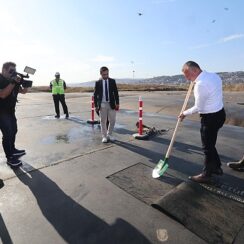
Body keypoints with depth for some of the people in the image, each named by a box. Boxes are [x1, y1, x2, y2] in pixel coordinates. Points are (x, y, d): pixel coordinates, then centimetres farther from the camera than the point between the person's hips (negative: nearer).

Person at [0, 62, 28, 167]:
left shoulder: (12, 79, 6)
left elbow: (23, 91, 7)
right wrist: (13, 83, -30)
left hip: (10, 110, 8)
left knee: (13, 130, 17)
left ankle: (13, 150, 35)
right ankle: (10, 158, -2)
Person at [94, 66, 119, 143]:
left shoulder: (112, 81, 4)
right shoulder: (98, 82, 0)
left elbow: (116, 93, 5)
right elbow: (95, 95, 2)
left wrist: (117, 103, -1)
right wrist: (96, 105, -3)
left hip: (111, 104, 2)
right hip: (102, 104, -1)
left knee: (112, 120, 5)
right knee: (103, 121, 5)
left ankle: (109, 134, 25)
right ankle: (104, 136, 17)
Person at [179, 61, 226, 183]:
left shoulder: (201, 84, -25)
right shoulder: (214, 75, 5)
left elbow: (198, 107, -19)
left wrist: (185, 113, -3)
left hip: (210, 118, -9)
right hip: (219, 112, 9)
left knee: (207, 147, 5)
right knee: (210, 144, 22)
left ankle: (206, 175, 22)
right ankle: (216, 167, 39)